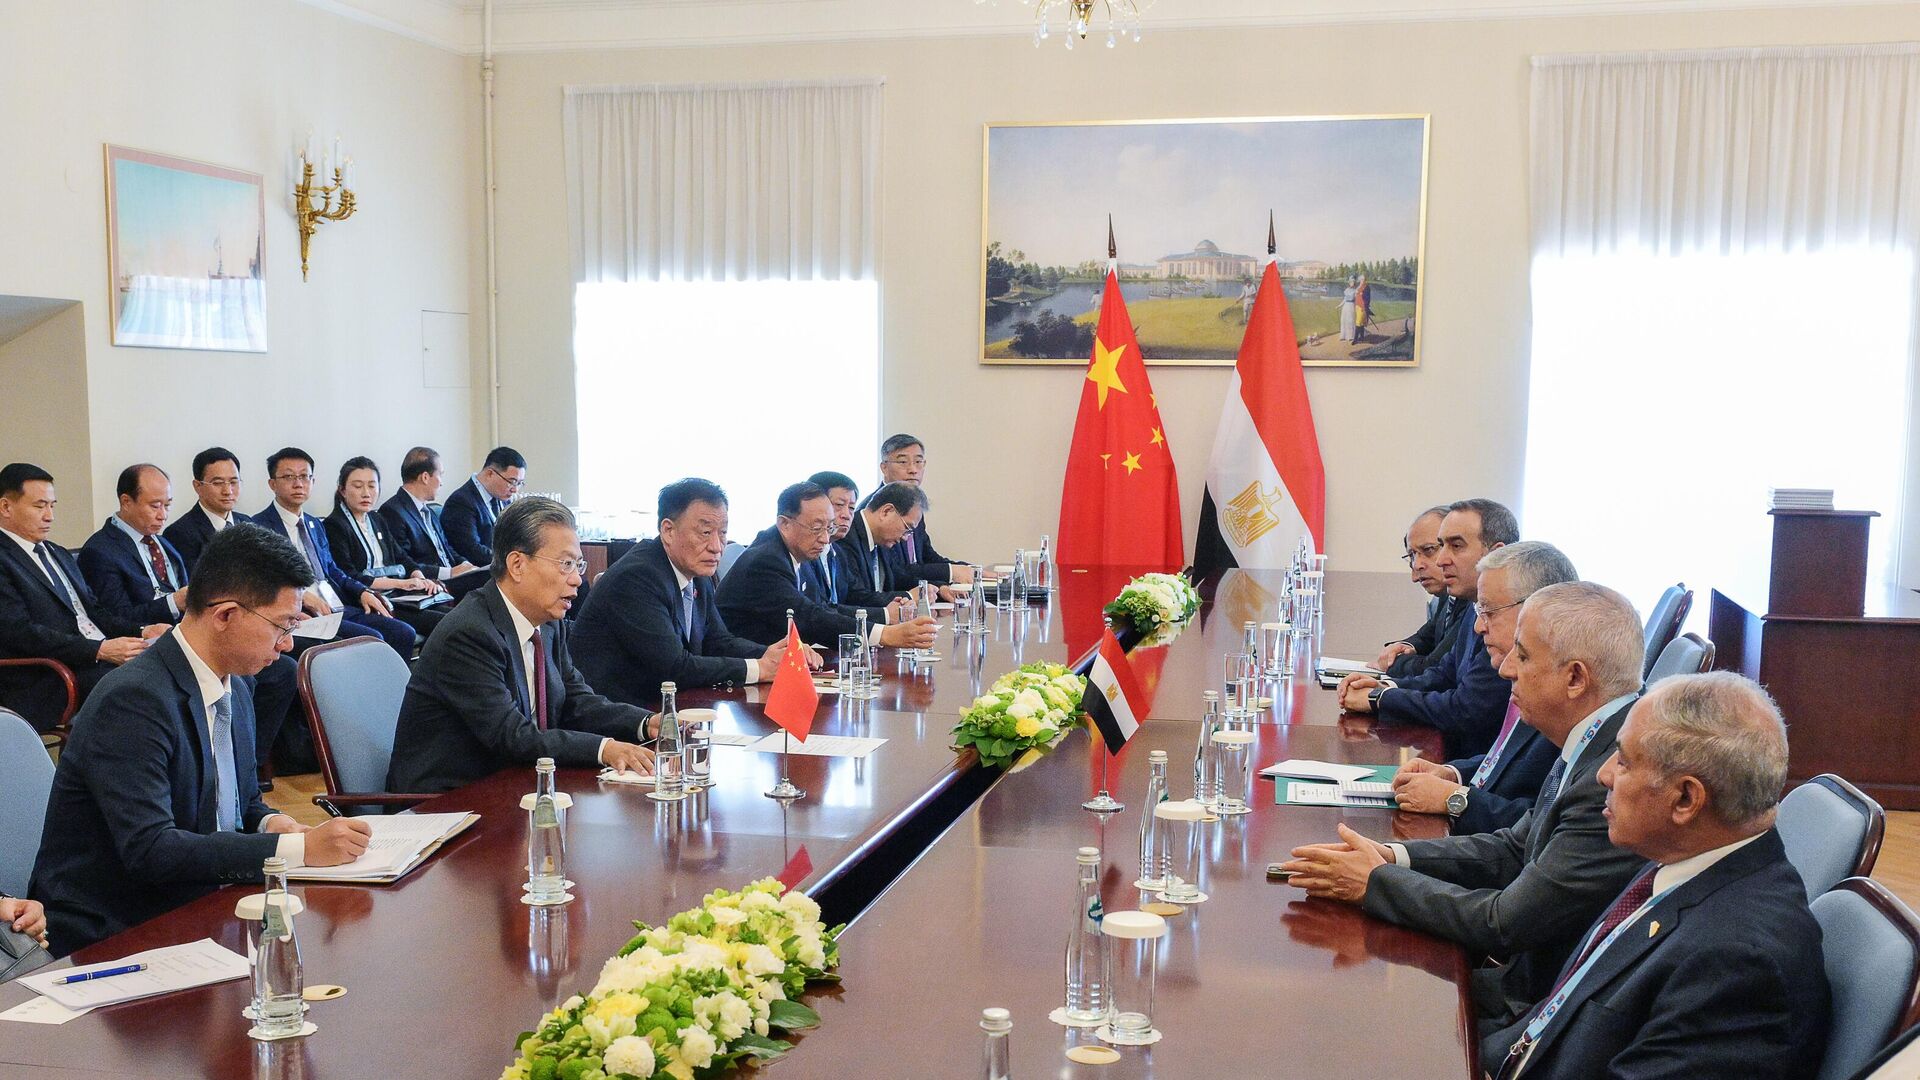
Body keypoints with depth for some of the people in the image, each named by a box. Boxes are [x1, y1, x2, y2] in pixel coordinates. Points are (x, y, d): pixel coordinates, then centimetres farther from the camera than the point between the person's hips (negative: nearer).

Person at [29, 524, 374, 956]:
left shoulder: (235, 687, 8)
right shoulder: (133, 701, -20)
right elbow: (149, 850, -26)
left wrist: (270, 823, -4)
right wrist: (300, 848, -27)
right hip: (110, 938, -8)